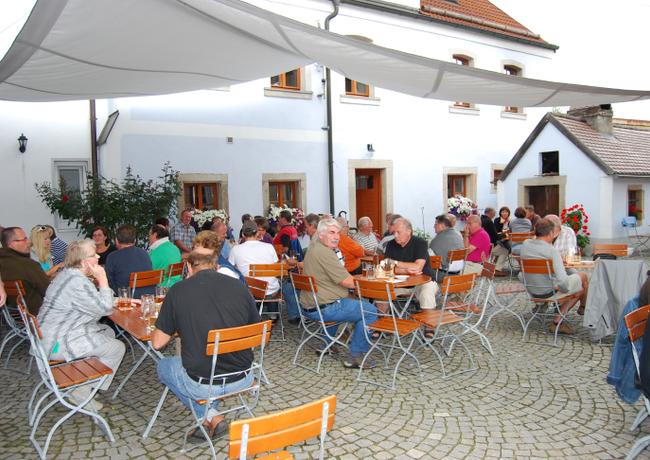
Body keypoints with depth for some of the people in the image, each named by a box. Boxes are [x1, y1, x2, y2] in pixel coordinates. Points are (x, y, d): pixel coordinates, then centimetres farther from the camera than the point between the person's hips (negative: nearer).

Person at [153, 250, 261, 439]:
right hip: (243, 379, 4)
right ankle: (211, 411, 23)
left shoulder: (178, 290, -8)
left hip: (203, 386, -4)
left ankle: (210, 416, 13)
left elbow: (157, 343, 1)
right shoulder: (239, 287, -3)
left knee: (163, 367, 28)